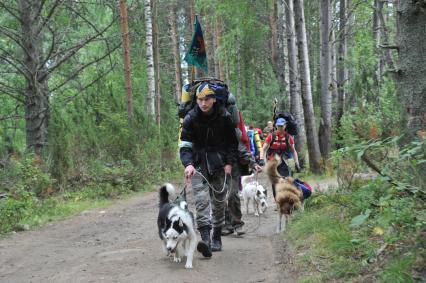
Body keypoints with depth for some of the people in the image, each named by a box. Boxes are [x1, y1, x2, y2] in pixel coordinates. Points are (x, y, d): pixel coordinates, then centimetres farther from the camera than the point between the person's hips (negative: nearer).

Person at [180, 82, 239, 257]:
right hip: (199, 165, -1)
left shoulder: (224, 117, -4)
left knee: (219, 202, 7)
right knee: (202, 200, -17)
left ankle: (217, 238, 21)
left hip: (220, 166, 2)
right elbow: (184, 145, -11)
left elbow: (232, 142, 7)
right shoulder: (190, 118, -8)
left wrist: (229, 163, -5)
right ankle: (205, 238, -26)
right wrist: (188, 164, -29)